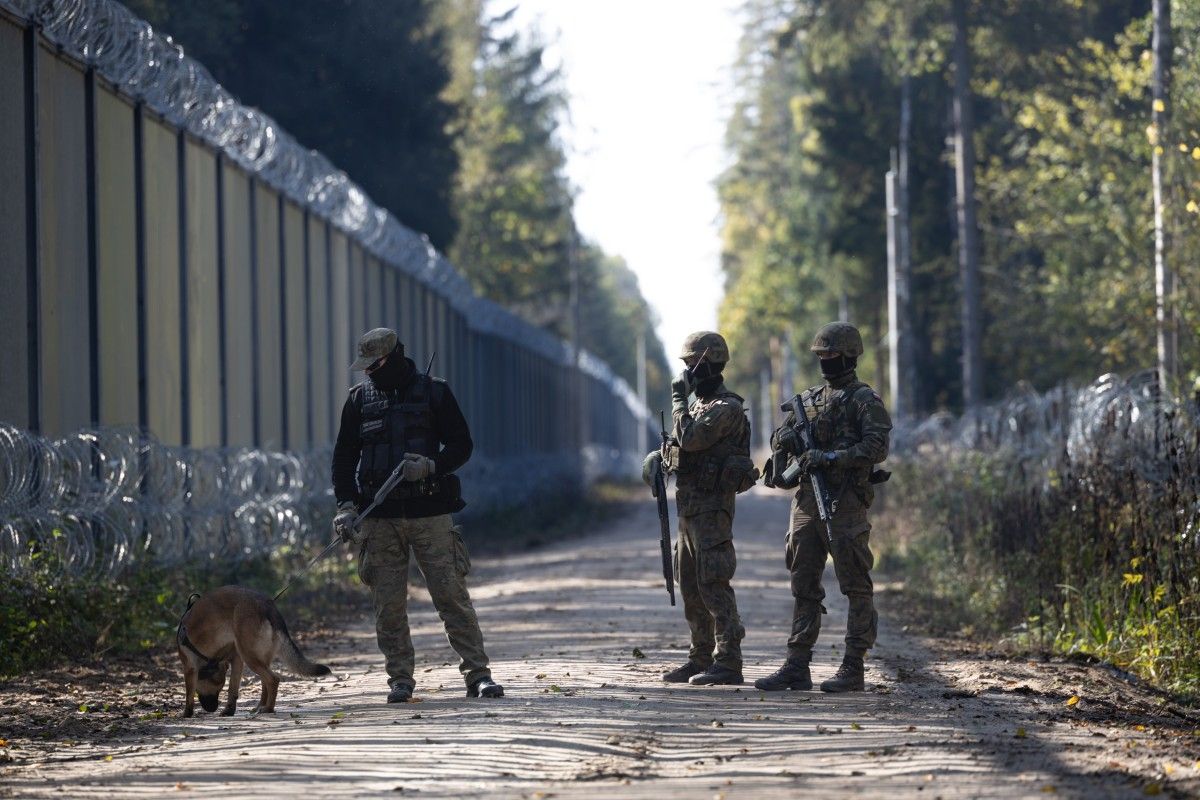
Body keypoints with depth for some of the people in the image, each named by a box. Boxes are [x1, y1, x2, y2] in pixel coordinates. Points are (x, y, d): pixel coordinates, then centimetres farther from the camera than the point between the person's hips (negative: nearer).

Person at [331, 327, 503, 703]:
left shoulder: (434, 393, 4)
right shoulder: (359, 400, 10)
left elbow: (461, 445, 4)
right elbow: (344, 457, 12)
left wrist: (430, 467, -15)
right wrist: (346, 505, -1)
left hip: (430, 513, -2)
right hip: (380, 517, 2)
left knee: (452, 595, -5)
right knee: (388, 604, 1)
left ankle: (478, 674, -2)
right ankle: (400, 679, 9)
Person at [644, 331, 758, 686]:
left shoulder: (726, 408, -13)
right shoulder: (701, 404, 17)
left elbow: (689, 439, -23)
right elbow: (681, 444, 24)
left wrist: (678, 400, -11)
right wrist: (657, 457, 5)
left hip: (712, 507, -10)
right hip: (689, 506, 10)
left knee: (713, 584, -12)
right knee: (690, 586, 13)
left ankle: (728, 662, -12)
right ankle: (701, 659, 20)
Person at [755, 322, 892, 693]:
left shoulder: (865, 400, -3)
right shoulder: (810, 399, 17)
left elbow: (877, 447, -14)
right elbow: (778, 439, 20)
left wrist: (829, 457, -20)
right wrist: (787, 438, -4)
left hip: (844, 504, -7)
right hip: (806, 500, 7)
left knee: (856, 588, -3)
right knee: (804, 587, 7)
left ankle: (853, 669, -2)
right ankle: (797, 666, 9)